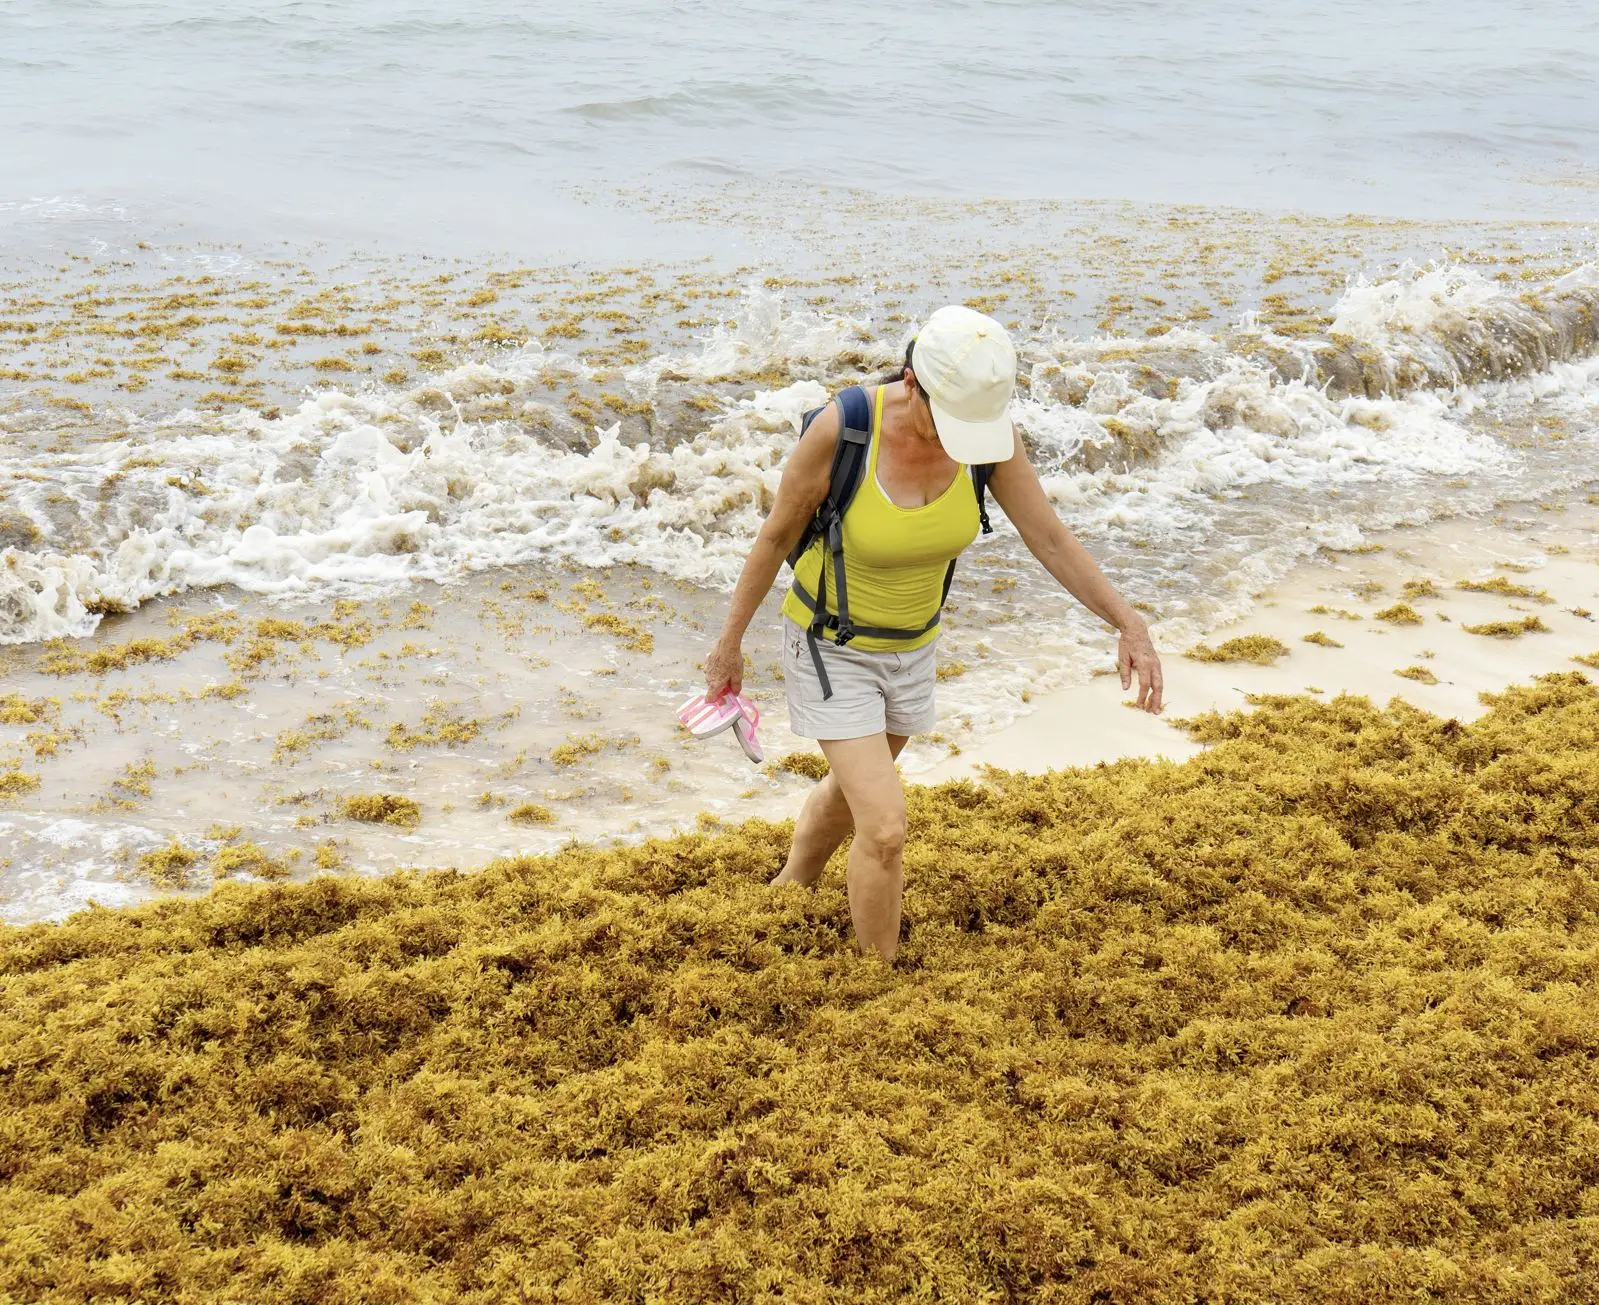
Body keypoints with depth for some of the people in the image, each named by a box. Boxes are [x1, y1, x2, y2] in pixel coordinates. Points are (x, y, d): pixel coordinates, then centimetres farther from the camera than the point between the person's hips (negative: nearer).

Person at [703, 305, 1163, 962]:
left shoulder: (988, 426, -21)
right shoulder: (839, 430, -32)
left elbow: (1051, 539, -13)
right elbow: (776, 535, -16)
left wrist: (1129, 624, -23)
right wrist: (730, 641, -6)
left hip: (910, 644, 5)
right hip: (831, 645, -5)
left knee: (849, 790, 28)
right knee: (884, 828, -12)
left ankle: (790, 892, 57)